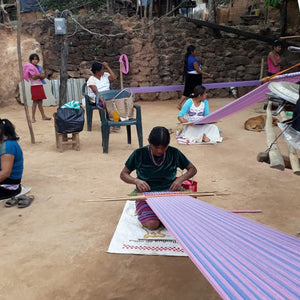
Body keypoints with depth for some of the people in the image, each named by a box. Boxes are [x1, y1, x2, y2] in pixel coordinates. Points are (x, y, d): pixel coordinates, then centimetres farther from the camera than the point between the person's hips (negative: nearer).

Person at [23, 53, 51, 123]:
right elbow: (33, 77, -17)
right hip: (34, 86, -6)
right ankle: (33, 117, -4)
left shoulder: (39, 67, 15)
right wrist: (40, 75, -9)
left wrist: (37, 75, -10)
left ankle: (43, 116, 13)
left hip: (40, 86, 6)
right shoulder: (30, 67, -5)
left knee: (40, 101, 10)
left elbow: (43, 76, 6)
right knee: (35, 101, -8)